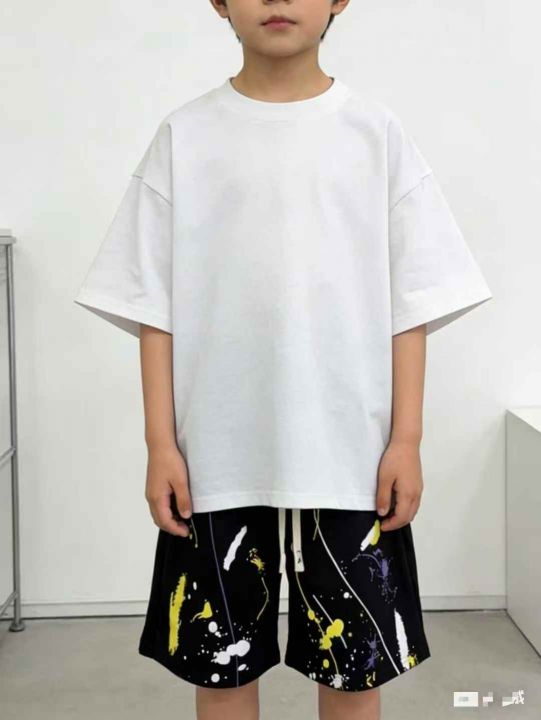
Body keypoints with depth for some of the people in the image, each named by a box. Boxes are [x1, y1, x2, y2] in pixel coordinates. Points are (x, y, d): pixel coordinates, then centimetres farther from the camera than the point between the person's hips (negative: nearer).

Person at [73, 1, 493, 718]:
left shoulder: (377, 132, 3)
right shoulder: (183, 137, 3)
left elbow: (411, 302, 2)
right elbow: (154, 305, 2)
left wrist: (407, 438, -3)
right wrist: (160, 443, -3)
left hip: (351, 456, 0)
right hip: (217, 459, 1)